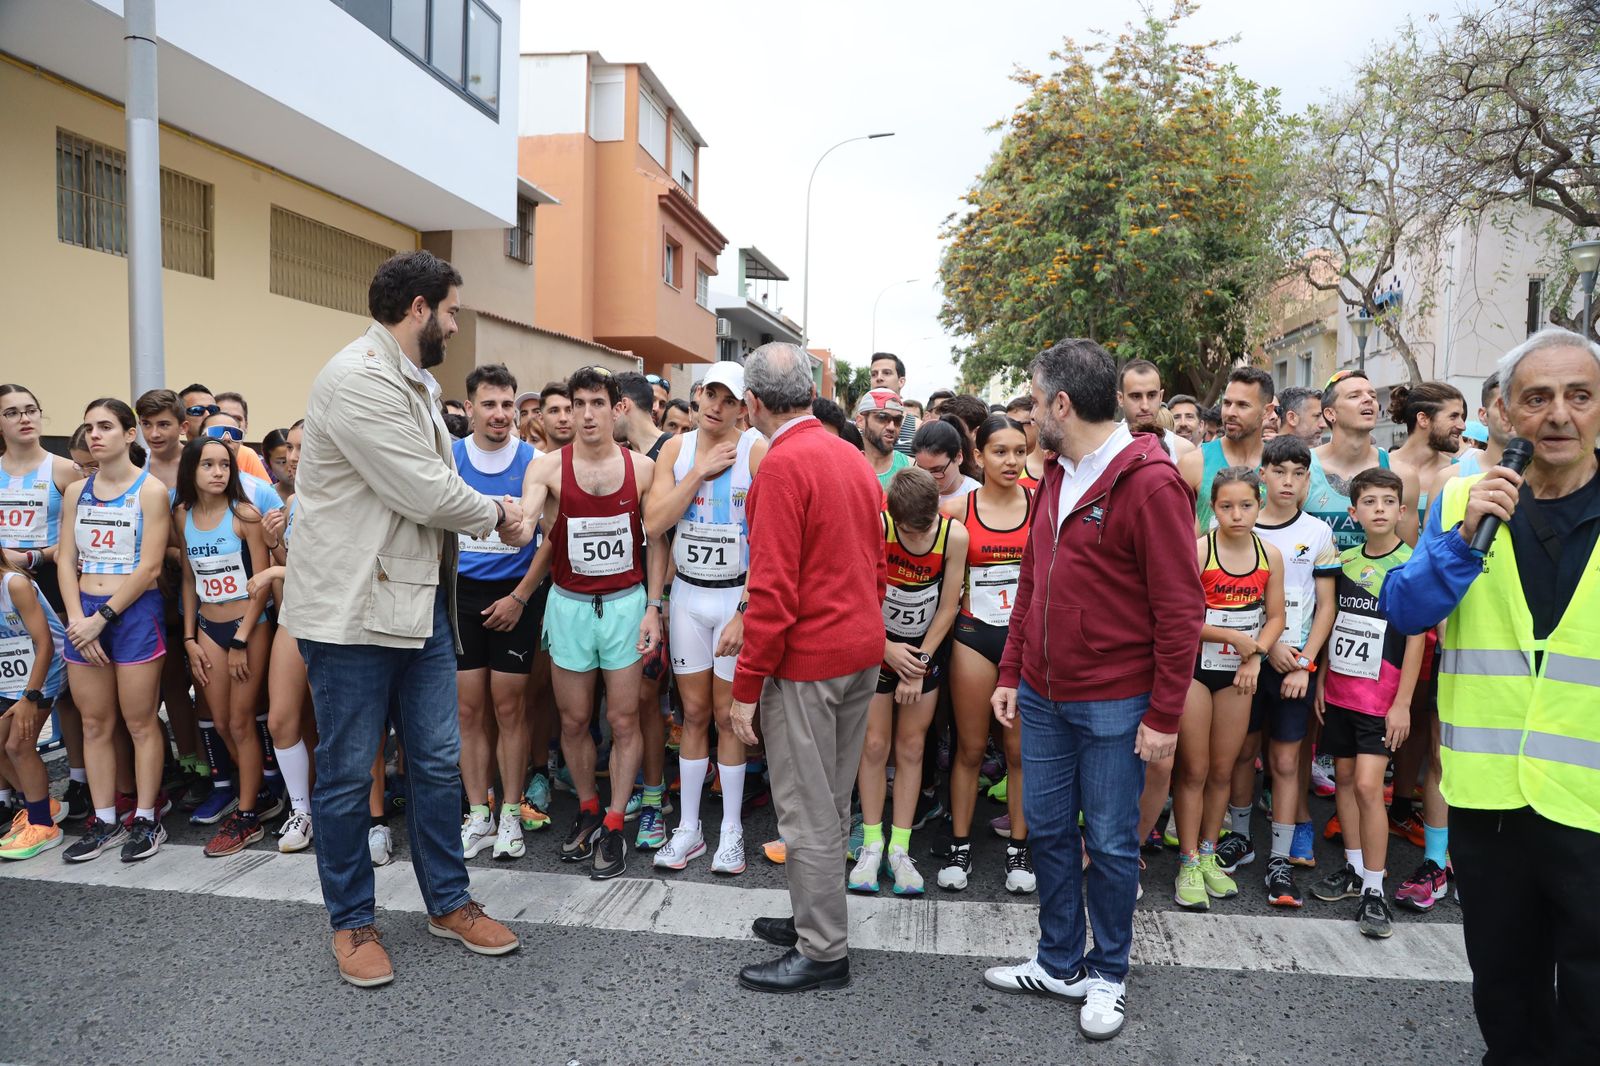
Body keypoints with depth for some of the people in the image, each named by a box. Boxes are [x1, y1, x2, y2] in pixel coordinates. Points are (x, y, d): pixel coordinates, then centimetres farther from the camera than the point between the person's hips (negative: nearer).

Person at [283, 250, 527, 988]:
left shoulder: (419, 385, 15)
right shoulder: (358, 379, -17)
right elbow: (424, 493, -20)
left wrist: (489, 512, -1)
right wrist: (496, 517, -4)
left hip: (421, 601, 9)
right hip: (352, 609, -9)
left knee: (437, 760, 13)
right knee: (347, 772, 7)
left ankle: (448, 903, 27)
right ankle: (351, 921, 24)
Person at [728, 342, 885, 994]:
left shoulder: (783, 465, -17)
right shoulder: (853, 458, 9)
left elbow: (774, 587, -21)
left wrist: (746, 685, -15)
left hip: (807, 659, -9)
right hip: (862, 651, 9)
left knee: (807, 812, 3)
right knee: (830, 804, 19)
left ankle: (823, 953, 14)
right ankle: (816, 920, 33)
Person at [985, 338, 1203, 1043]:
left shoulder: (1150, 484, -15)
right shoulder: (1056, 477, 9)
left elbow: (1181, 610, -15)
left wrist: (1164, 716, -14)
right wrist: (1011, 673, 11)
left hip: (1113, 707, -7)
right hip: (1042, 696, 7)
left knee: (1110, 844, 8)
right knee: (1048, 829, 15)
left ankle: (1108, 976, 27)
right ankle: (1060, 965, 32)